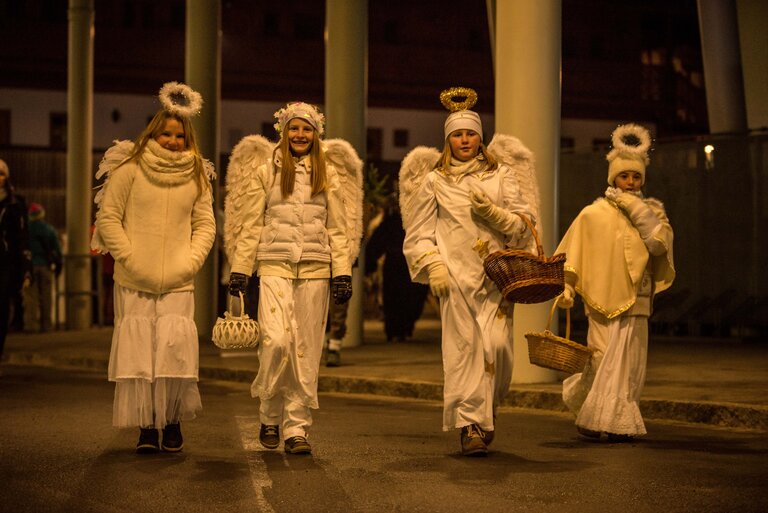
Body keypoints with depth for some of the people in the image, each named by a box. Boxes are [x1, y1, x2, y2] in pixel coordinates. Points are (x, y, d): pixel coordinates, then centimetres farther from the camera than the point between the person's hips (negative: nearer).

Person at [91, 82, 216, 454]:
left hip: (178, 282, 1)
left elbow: (205, 224, 14)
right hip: (134, 281, -1)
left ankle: (173, 422, 7)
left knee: (176, 349, -9)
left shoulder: (197, 176, 11)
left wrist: (192, 261, 0)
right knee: (138, 350, -3)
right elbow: (108, 217, 2)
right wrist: (128, 256, -7)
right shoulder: (129, 168, 2)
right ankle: (146, 426, 6)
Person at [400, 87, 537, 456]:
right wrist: (433, 266, -6)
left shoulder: (501, 176, 14)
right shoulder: (433, 182, 11)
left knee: (497, 345, -9)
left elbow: (524, 224, 11)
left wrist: (494, 212, -6)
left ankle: (487, 410, 16)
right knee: (464, 347, -7)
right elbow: (419, 233, 9)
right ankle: (469, 425, -3)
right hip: (456, 276, -1)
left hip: (496, 274, 1)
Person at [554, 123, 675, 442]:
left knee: (627, 365, 1)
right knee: (602, 359, -7)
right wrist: (566, 288, -9)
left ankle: (616, 424, 13)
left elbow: (660, 244, -8)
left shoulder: (651, 211, 10)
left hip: (635, 300, 2)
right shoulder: (594, 214, 2)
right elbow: (571, 254, 2)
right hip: (601, 299, -2)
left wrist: (637, 209, -10)